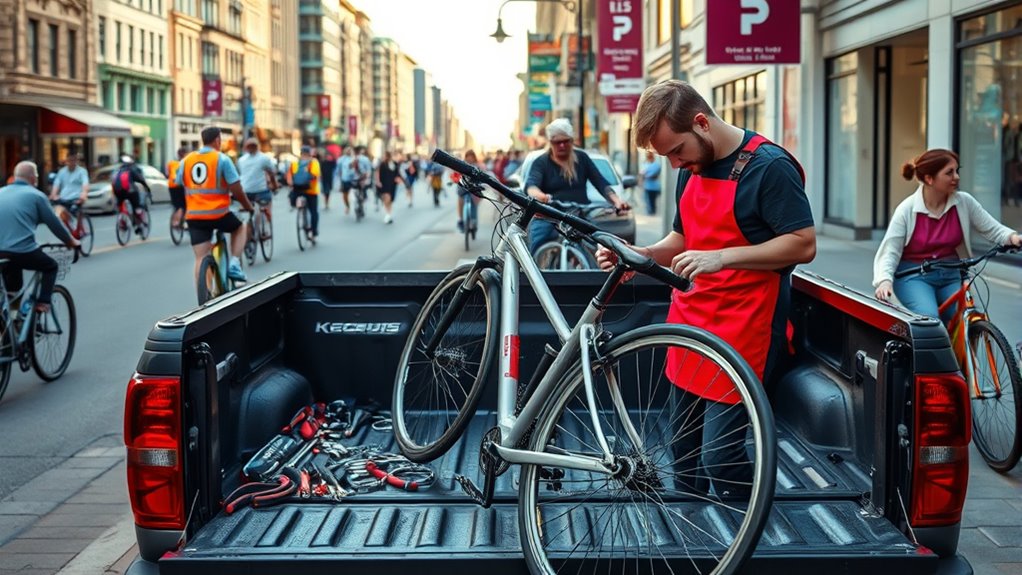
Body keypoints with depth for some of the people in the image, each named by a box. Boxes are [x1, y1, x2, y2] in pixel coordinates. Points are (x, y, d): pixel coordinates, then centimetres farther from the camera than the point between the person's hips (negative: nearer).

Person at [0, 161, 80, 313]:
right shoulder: (35, 195, 2)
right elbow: (54, 223, 5)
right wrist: (71, 241, 21)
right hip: (23, 251, -4)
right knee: (51, 267, 21)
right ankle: (43, 302, 5)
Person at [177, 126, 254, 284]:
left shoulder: (186, 161, 8)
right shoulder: (222, 159, -5)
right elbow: (236, 190, -8)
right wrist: (248, 206, 9)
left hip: (194, 216, 4)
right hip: (218, 214, -3)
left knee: (201, 258, 6)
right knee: (239, 228, 26)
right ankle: (234, 264, 9)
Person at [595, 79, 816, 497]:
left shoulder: (769, 166, -13)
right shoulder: (692, 168, 12)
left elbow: (803, 244, -17)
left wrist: (721, 257, -24)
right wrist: (640, 255, 0)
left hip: (740, 332, -8)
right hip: (690, 323, 8)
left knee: (720, 456, -11)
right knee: (685, 452, 13)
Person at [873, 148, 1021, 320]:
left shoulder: (964, 202, -4)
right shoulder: (907, 209, -11)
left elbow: (993, 229, 3)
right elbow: (890, 252, -13)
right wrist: (885, 281, -30)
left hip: (951, 275, 3)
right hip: (915, 276, -3)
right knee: (928, 318, -29)